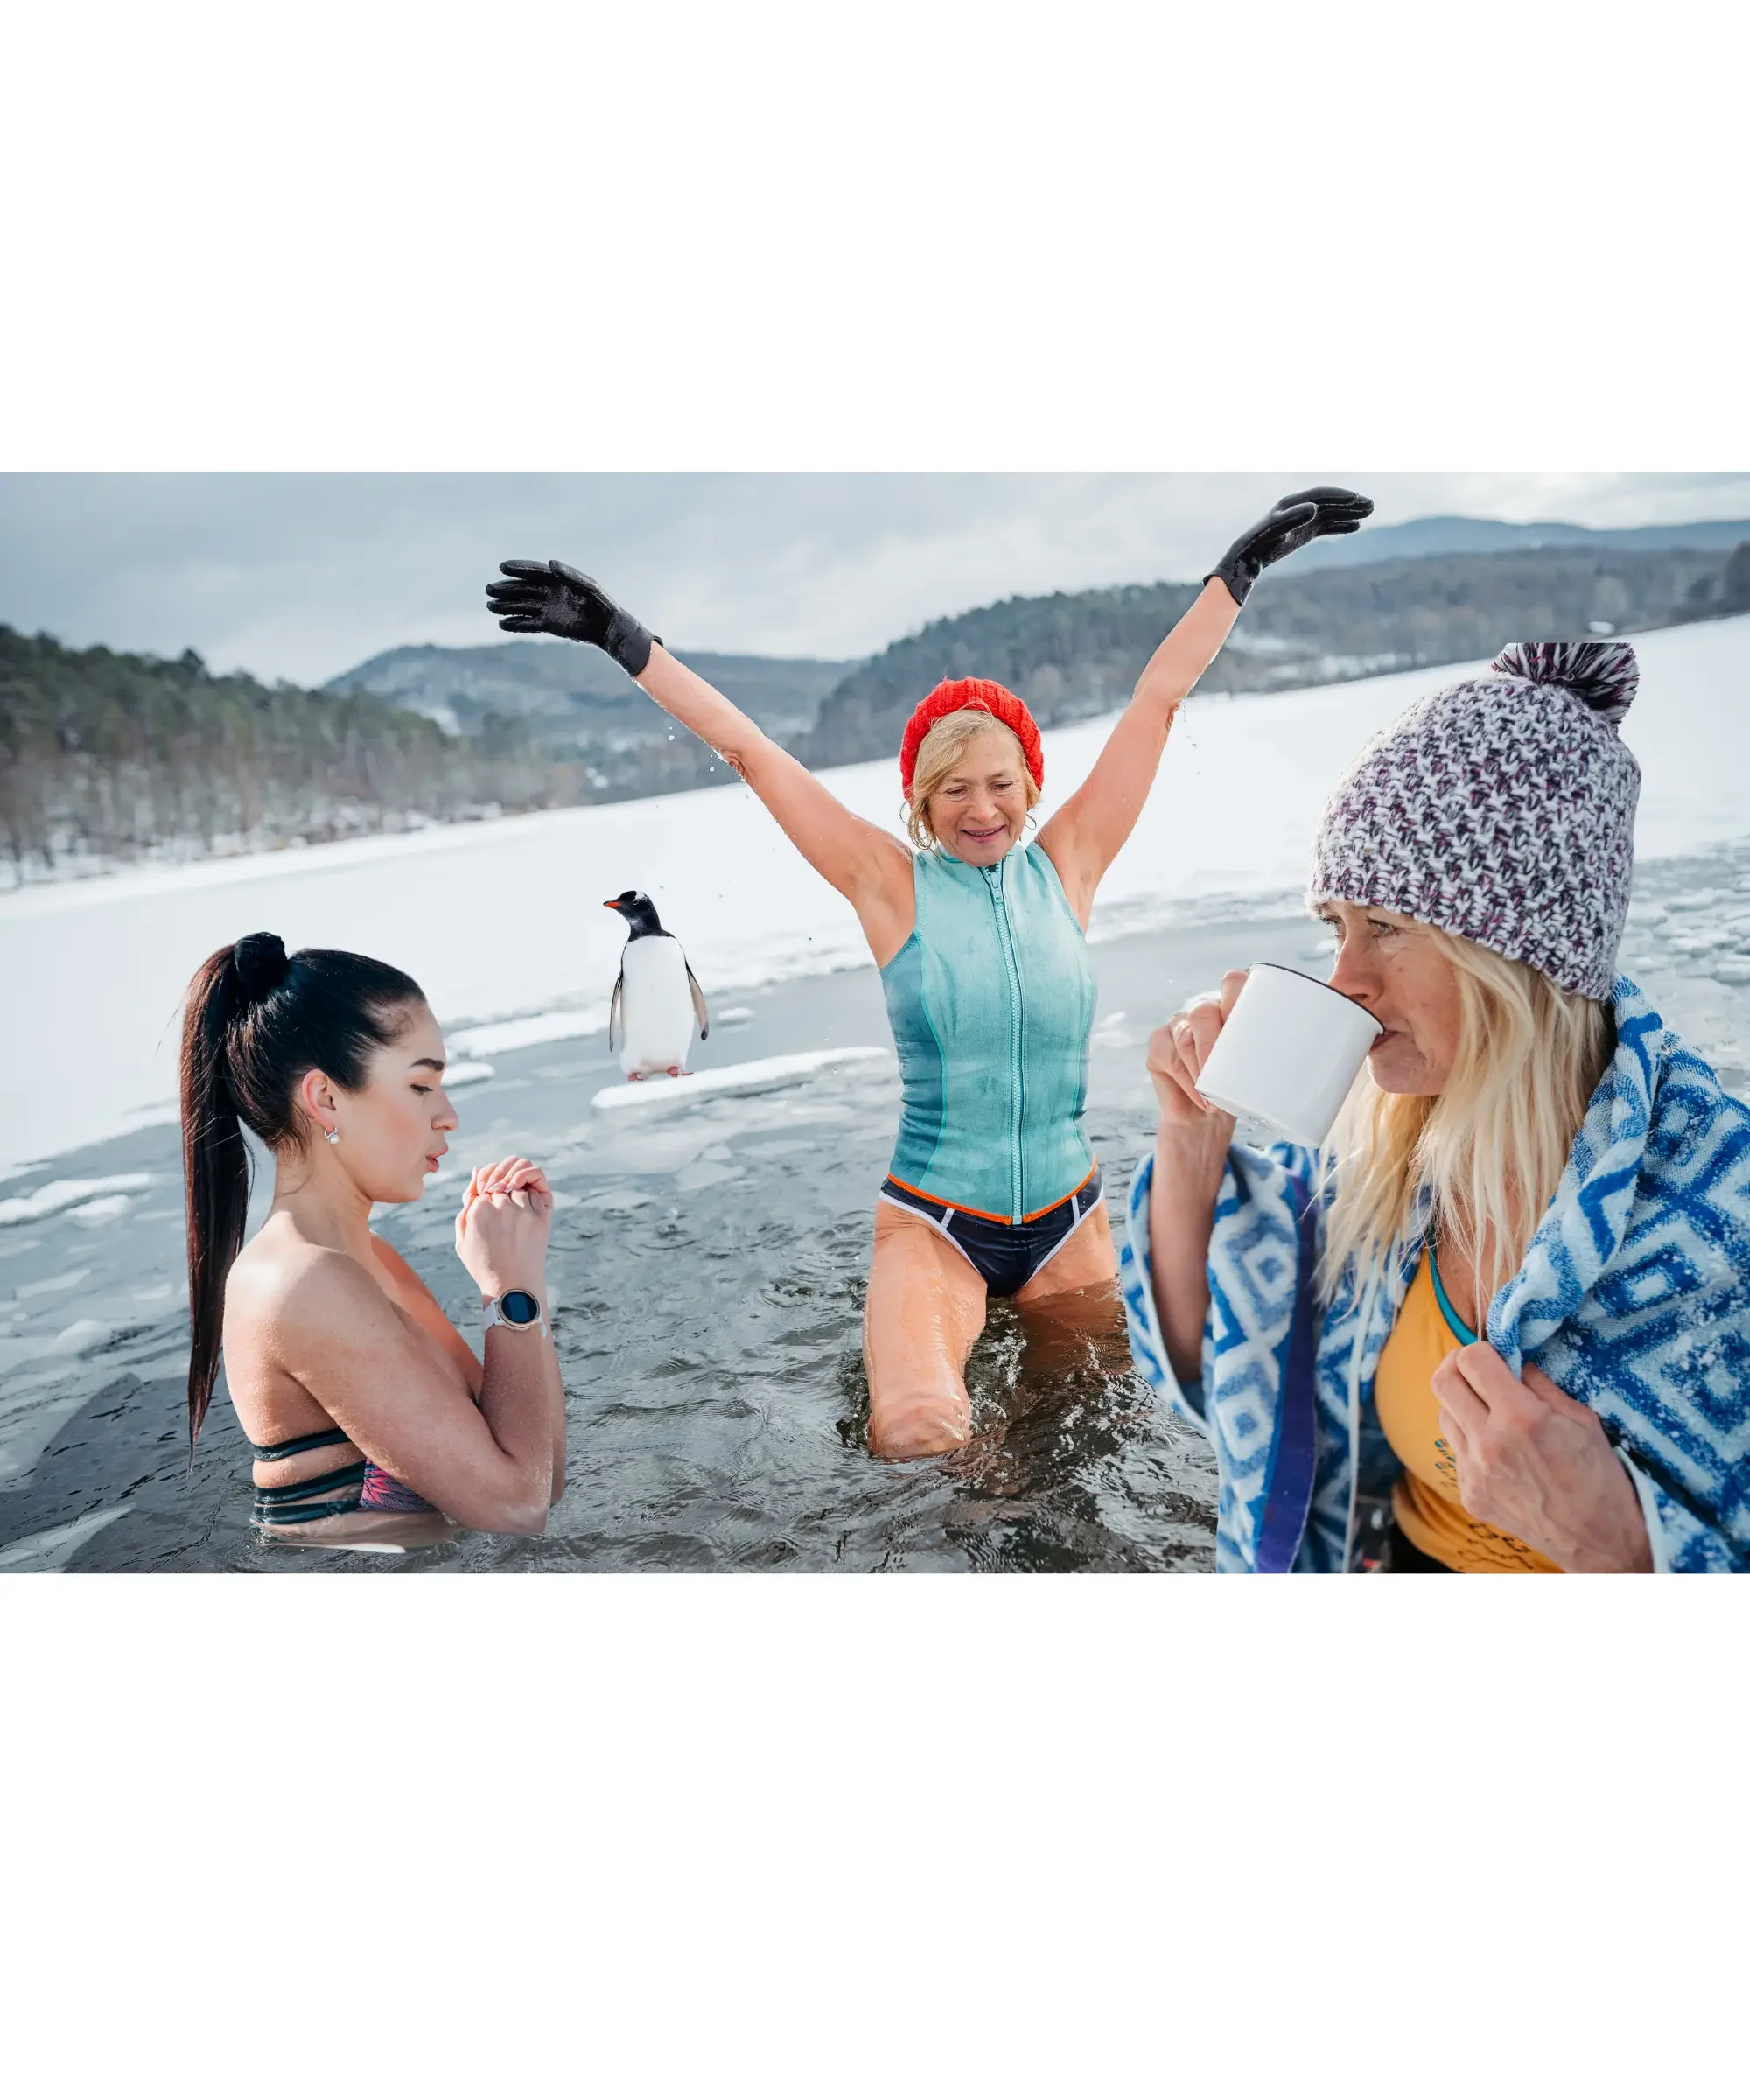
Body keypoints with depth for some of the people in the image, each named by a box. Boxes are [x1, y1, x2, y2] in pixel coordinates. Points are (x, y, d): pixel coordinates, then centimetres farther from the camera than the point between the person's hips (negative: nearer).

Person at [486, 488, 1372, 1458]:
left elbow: (1160, 697, 2)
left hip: (1068, 1216, 4)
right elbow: (749, 750, -6)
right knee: (915, 1435, -26)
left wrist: (1246, 561, 8)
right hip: (932, 1221, -3)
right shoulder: (894, 885, -5)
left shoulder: (1066, 867, 1)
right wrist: (623, 640, -5)